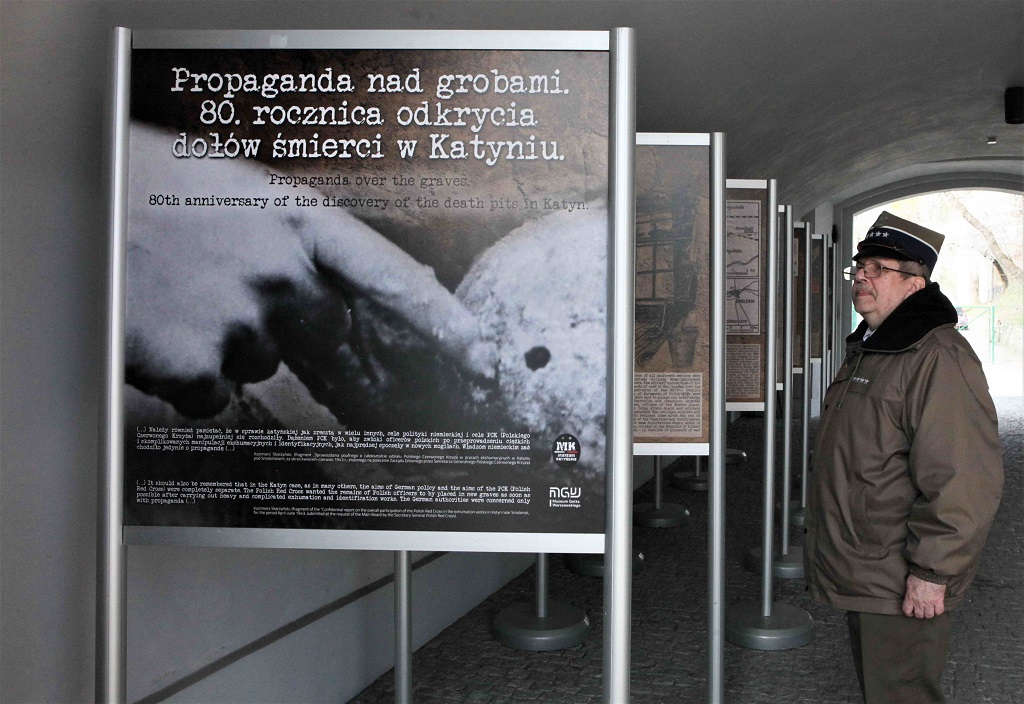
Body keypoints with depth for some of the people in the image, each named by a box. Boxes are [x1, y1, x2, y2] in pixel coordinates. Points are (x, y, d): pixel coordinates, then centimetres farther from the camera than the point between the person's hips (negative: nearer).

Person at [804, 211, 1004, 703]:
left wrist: (933, 571, -24)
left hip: (904, 586, -10)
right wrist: (824, 543, 26)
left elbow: (962, 481, -26)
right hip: (859, 572, 10)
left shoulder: (938, 357, -21)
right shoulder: (866, 348, 13)